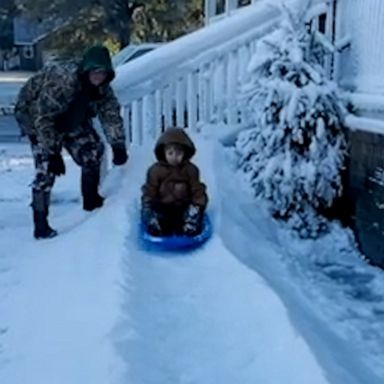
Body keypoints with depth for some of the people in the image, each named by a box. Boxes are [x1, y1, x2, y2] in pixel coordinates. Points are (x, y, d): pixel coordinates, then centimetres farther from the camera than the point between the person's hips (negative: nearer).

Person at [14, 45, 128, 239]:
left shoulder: (102, 87, -16)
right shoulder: (63, 80, -38)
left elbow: (111, 113, -13)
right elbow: (43, 118, -36)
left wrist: (118, 145, -24)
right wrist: (52, 152, -37)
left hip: (70, 117, 7)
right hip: (34, 113, -7)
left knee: (93, 150, 2)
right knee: (46, 165, -18)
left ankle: (91, 202, 20)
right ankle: (41, 225, -13)